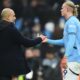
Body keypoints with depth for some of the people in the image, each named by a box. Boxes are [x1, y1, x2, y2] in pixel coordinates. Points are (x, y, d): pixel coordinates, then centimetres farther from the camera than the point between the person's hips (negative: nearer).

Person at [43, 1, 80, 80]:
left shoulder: (71, 21, -10)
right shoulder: (72, 21, 19)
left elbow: (71, 41, -20)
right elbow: (65, 41, 26)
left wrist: (66, 56, -26)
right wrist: (48, 40, 28)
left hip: (73, 59, -10)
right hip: (73, 58, 10)